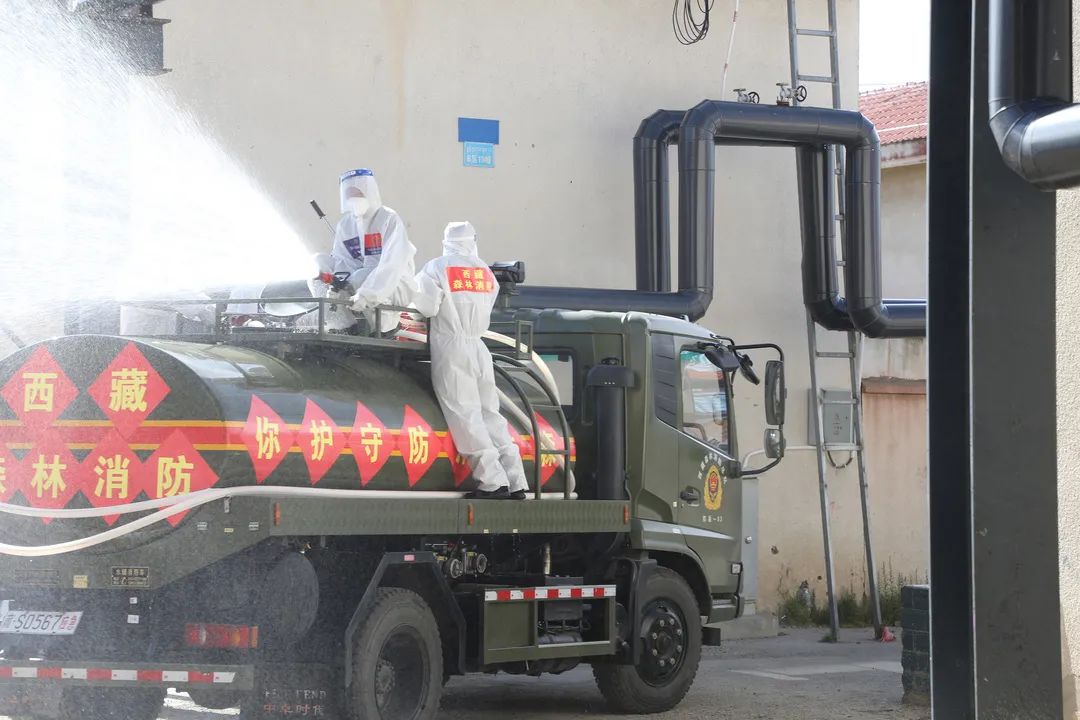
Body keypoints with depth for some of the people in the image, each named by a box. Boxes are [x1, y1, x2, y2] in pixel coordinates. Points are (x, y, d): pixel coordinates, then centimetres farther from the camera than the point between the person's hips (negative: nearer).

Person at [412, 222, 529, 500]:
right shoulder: (485, 272, 10)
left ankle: (493, 481, -14)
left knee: (465, 416, -6)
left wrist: (417, 288, 9)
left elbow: (427, 307, -9)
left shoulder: (437, 268, -5)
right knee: (490, 416, 8)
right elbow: (485, 312, 11)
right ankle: (515, 482, 2)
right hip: (479, 348, 5)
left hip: (450, 348, -5)